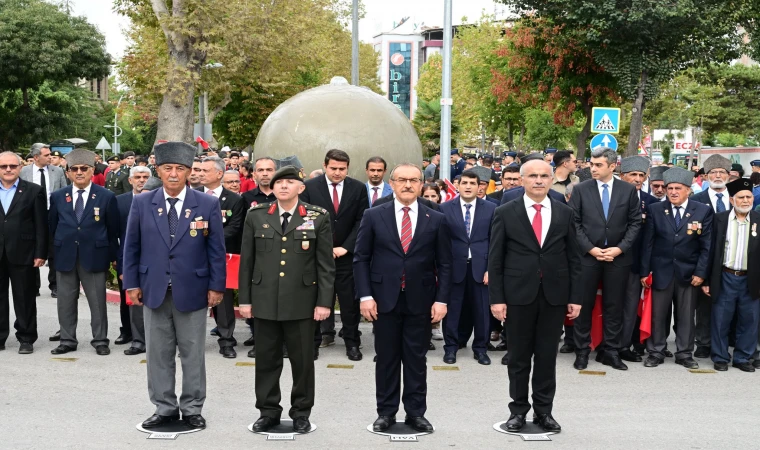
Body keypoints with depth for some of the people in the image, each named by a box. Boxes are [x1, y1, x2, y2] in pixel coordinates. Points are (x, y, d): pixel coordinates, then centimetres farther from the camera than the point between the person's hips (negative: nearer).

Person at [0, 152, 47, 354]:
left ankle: (26, 339, 14)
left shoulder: (34, 191, 0)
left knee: (25, 299, 5)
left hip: (22, 254, -3)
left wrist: (40, 253, -8)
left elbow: (41, 225, -3)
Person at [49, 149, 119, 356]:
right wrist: (55, 252, 10)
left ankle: (100, 340, 14)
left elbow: (113, 229, 2)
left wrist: (112, 256, 2)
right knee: (66, 301, 9)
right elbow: (52, 227, 13)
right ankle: (67, 340, 19)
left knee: (97, 301, 3)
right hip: (65, 256, 3)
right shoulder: (57, 197, 6)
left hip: (94, 256, -3)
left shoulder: (106, 197, -2)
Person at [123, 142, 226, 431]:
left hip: (192, 291, -2)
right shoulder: (141, 204, 3)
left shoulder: (208, 205, -2)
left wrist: (216, 286, -4)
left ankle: (192, 409, 19)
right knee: (158, 354, 9)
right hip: (154, 290, 2)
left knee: (193, 354, 7)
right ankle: (164, 408, 21)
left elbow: (216, 249, -1)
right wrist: (132, 283, 1)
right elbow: (132, 247, 6)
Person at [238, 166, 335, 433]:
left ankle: (301, 413, 21)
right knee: (266, 359, 9)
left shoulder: (318, 218, 0)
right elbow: (247, 261, 7)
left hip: (302, 302, -1)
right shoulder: (256, 216, 5)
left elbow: (326, 264, -1)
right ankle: (268, 411, 22)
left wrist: (324, 301, -6)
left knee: (302, 360, 7)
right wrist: (245, 299, 4)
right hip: (265, 301, 2)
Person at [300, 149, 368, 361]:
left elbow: (362, 221, 0)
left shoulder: (358, 188, 2)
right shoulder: (309, 187, -1)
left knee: (350, 300, 5)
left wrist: (345, 247, -9)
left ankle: (352, 343, 15)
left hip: (347, 254, 1)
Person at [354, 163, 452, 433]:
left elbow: (444, 264, 4)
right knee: (386, 358, 8)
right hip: (384, 299, 0)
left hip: (420, 301, 0)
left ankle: (416, 413, 18)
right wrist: (365, 295, -7)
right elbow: (361, 259, 1)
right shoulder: (373, 216, 1)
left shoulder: (436, 220, 3)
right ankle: (386, 412, 19)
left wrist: (441, 300, -4)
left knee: (416, 360, 7)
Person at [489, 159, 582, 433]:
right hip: (518, 294, -1)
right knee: (519, 357, 8)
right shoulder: (505, 213, -1)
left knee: (547, 356, 8)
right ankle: (518, 410, 19)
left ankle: (544, 411, 19)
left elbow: (574, 258, 7)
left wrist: (575, 297, 2)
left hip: (555, 295, 2)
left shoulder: (564, 214, 6)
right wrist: (496, 298, -7)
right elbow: (495, 260, -2)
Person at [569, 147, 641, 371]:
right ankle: (582, 351, 14)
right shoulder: (581, 189, 0)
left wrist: (620, 248, -9)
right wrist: (591, 248, -11)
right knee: (584, 304, 4)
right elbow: (574, 224, -2)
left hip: (618, 256, 1)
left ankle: (610, 351, 16)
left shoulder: (628, 190, 2)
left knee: (614, 306, 7)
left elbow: (635, 223, 2)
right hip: (587, 255, -1)